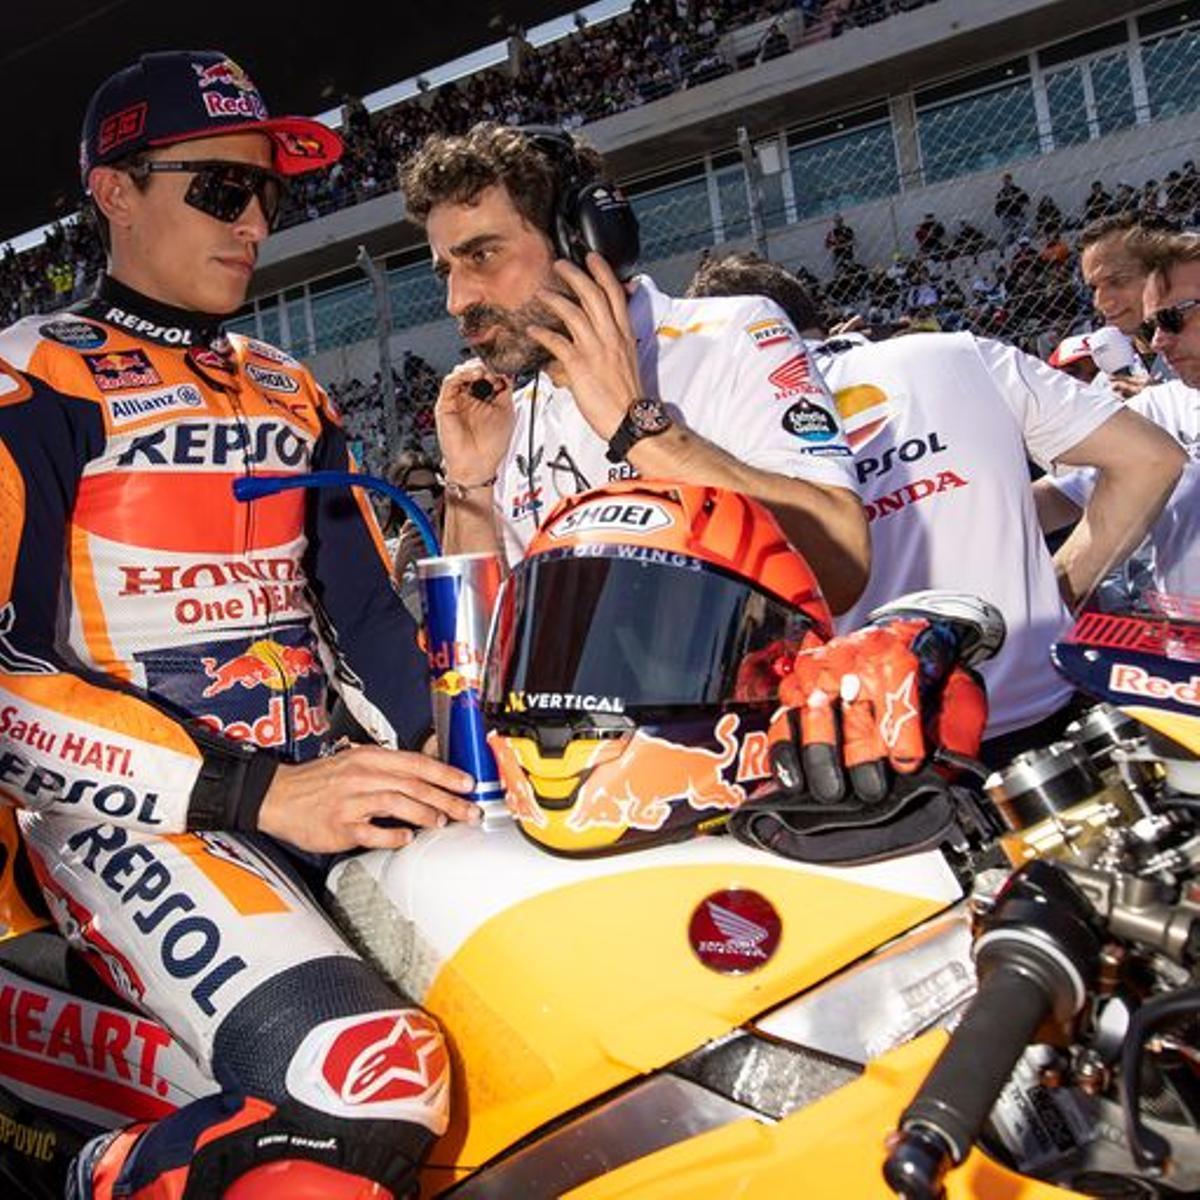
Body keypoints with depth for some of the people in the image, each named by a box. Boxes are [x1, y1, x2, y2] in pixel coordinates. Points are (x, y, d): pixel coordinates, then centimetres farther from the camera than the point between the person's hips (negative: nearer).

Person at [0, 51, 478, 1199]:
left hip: (316, 791, 7)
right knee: (376, 1082, -31)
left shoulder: (289, 393, 21)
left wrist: (448, 760, 4)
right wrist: (253, 793, -20)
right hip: (133, 818, -6)